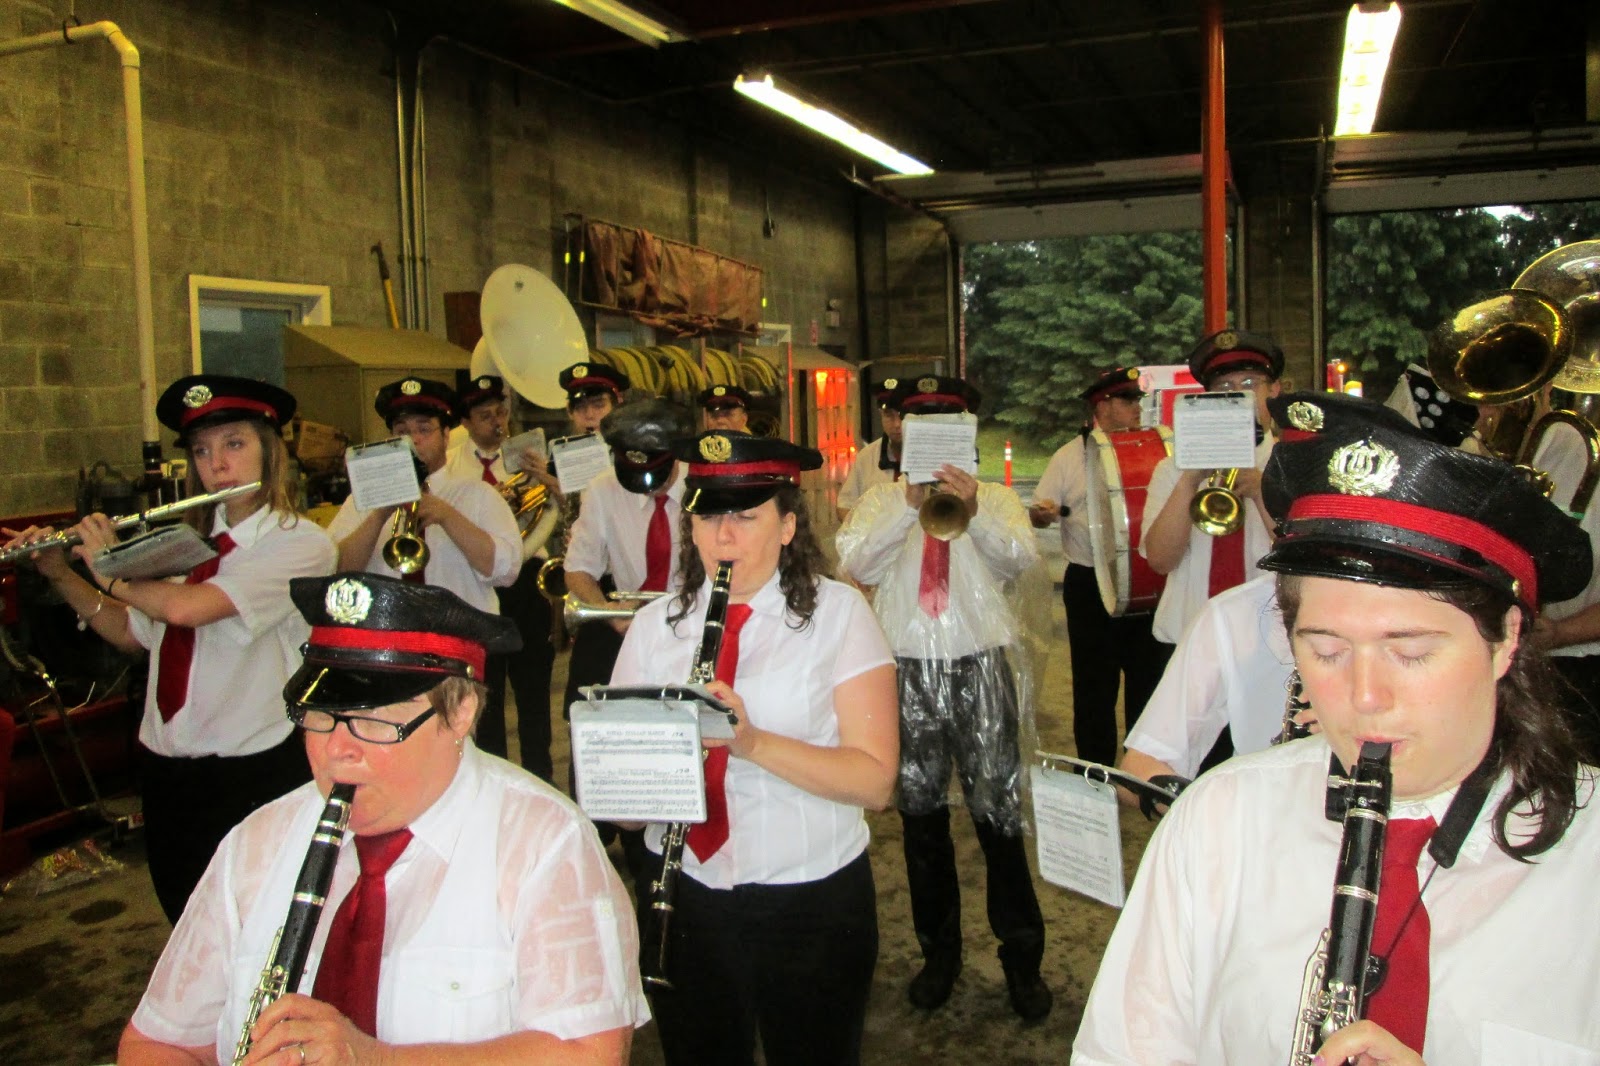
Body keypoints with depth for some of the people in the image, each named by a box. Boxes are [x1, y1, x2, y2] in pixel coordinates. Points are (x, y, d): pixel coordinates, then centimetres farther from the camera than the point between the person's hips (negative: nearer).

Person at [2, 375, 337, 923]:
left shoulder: (301, 543, -15)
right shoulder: (189, 539, 8)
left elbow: (184, 608, -25)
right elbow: (131, 632, 13)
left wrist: (108, 569, -8)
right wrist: (61, 573, 2)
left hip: (253, 773, -6)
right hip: (166, 768, 6)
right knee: (186, 923, 18)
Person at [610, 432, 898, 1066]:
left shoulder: (838, 615, -8)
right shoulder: (655, 625, 3)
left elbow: (875, 782, -16)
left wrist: (754, 742, -29)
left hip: (811, 901, -3)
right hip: (684, 893, 3)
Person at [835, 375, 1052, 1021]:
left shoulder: (996, 498, 8)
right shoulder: (882, 500, 9)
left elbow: (1021, 559, -12)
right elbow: (853, 564, -10)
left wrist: (975, 510, -29)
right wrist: (909, 504, -20)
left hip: (981, 667, -1)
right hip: (908, 670, 2)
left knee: (999, 813, 1)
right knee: (921, 815, 12)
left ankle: (1022, 959, 18)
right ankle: (938, 952, 28)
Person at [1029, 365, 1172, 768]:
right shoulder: (1070, 457, 3)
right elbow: (1037, 513, 3)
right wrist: (1042, 513, -19)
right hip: (1091, 584, -2)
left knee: (1150, 678, 9)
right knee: (1095, 684, 7)